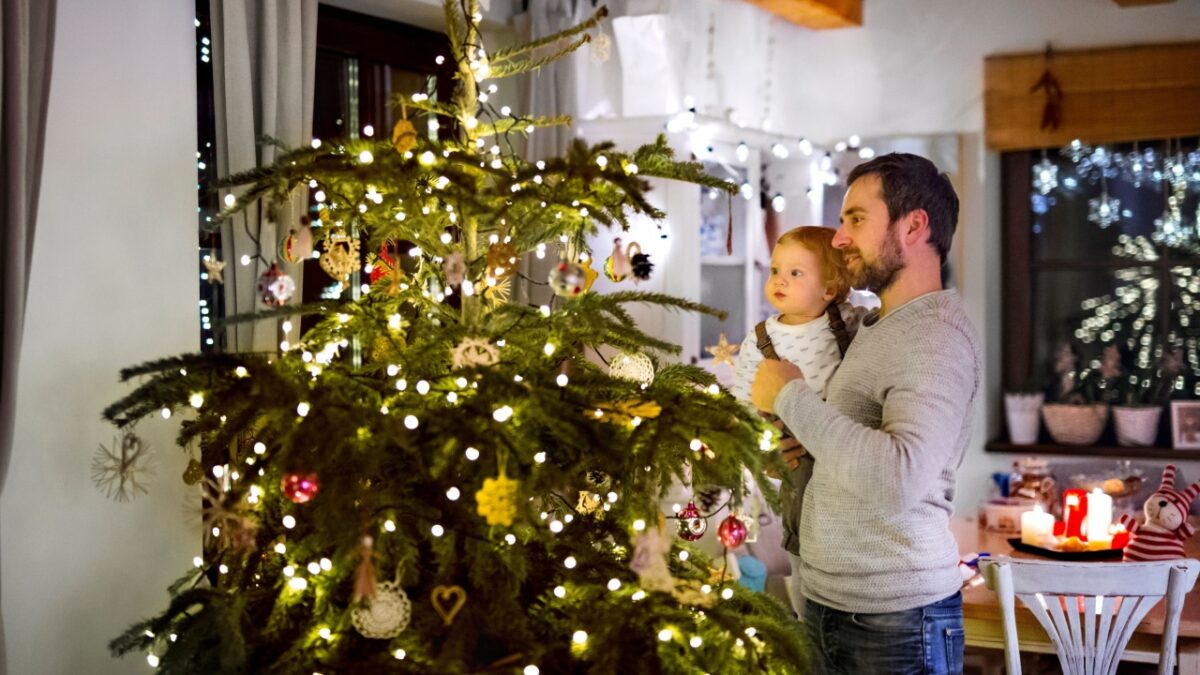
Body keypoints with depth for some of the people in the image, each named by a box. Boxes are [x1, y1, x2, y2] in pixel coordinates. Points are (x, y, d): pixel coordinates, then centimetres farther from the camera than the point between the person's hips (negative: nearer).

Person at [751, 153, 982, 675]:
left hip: (897, 618, -8)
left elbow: (901, 479, -31)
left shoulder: (937, 337, -17)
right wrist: (808, 441, 4)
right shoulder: (874, 327, 12)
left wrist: (792, 397, -22)